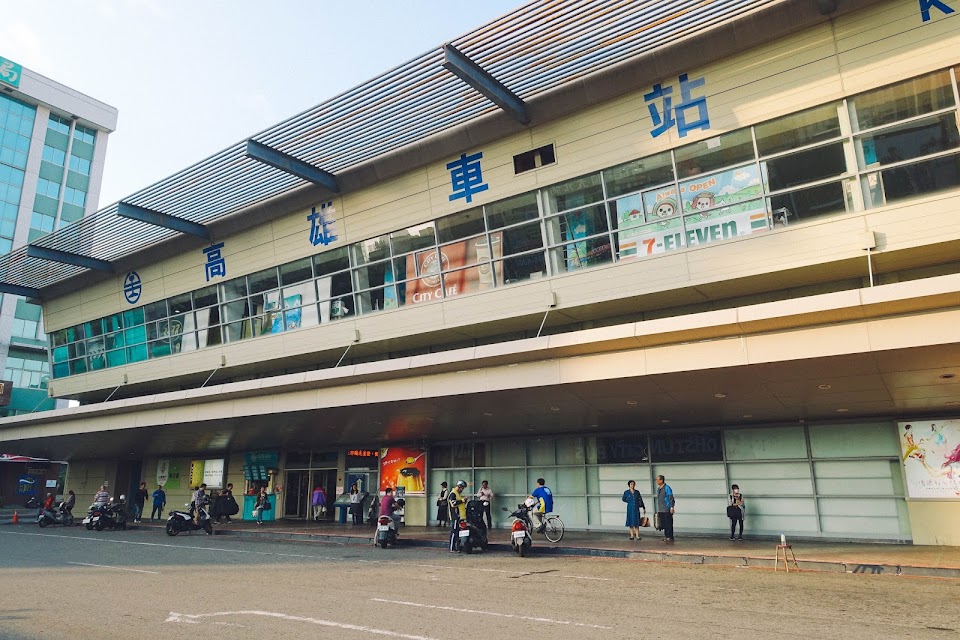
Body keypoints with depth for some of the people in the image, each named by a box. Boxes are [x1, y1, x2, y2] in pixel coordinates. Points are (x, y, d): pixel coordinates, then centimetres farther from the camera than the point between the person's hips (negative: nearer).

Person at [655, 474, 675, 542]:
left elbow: (671, 498, -12)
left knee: (668, 524, -4)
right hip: (660, 510, 8)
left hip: (667, 510, -8)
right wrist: (658, 510, 20)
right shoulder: (658, 488, 14)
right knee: (663, 524, 10)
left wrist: (671, 507, -17)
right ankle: (666, 536, 18)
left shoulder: (667, 488, -11)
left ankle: (670, 537, 1)